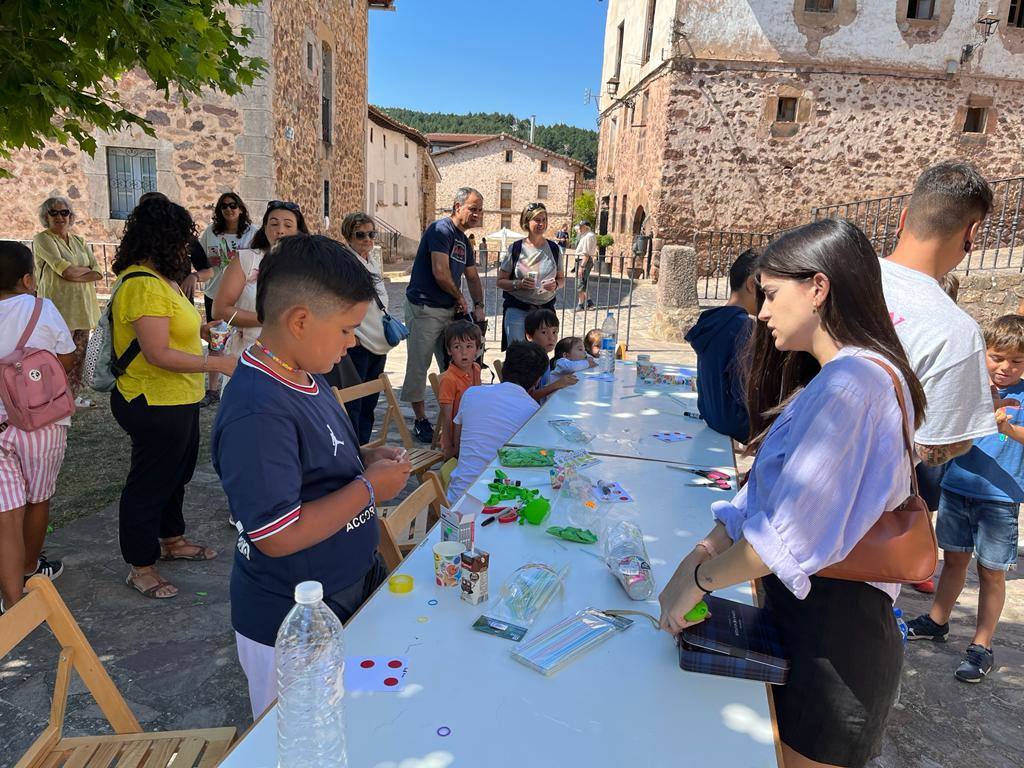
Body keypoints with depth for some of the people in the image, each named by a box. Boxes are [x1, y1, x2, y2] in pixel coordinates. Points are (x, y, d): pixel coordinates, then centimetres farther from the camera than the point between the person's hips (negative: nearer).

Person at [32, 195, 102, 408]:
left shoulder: (79, 241, 15)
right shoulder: (42, 239, -3)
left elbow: (98, 273, 4)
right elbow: (66, 271, -16)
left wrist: (75, 275, -11)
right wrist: (87, 268, 1)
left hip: (82, 307, 6)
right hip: (59, 308, -6)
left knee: (79, 354, 10)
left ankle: (74, 394, 22)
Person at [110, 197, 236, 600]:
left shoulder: (158, 279, 9)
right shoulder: (144, 285, -24)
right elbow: (158, 354, -29)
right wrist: (216, 363, -27)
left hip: (177, 401, 11)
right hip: (155, 404, -11)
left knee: (175, 474, 24)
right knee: (149, 483, 5)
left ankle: (171, 540, 44)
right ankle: (141, 568, 21)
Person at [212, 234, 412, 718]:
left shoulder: (305, 375, 0)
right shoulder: (257, 411, -30)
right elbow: (277, 536, -30)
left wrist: (363, 458, -3)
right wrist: (370, 487, -22)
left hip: (345, 596, 9)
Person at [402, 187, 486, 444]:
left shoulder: (464, 241, 16)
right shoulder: (441, 230, -13)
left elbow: (473, 277, 24)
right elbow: (440, 273, -21)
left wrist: (479, 305, 8)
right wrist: (460, 298, -7)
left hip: (449, 310, 9)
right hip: (425, 309, -9)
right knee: (418, 366, 0)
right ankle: (420, 420, 10)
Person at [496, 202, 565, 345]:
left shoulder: (554, 249, 6)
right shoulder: (515, 248, -1)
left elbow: (561, 278, 16)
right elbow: (500, 281, 0)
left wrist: (556, 284, -7)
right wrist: (519, 284, -17)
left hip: (545, 308, 3)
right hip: (517, 309, -2)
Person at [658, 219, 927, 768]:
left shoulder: (852, 381, -23)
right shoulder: (828, 378, 11)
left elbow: (793, 534, -28)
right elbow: (767, 492, 8)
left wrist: (698, 579, -15)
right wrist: (703, 553, -4)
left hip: (833, 631, -9)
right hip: (803, 611, 9)